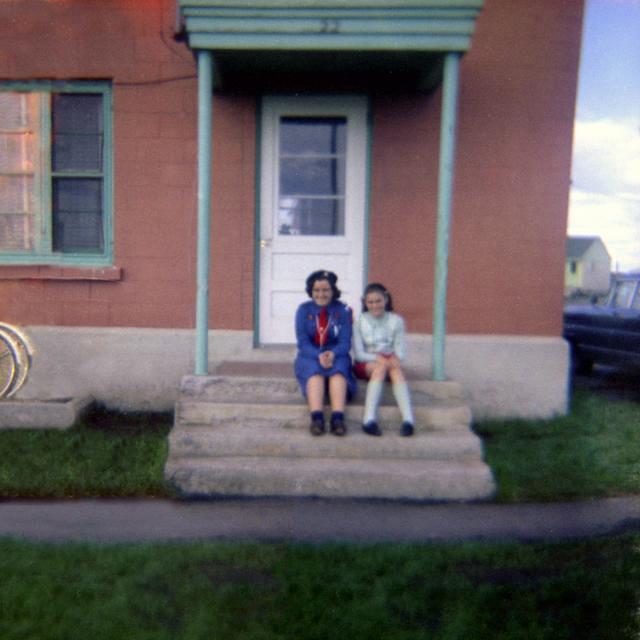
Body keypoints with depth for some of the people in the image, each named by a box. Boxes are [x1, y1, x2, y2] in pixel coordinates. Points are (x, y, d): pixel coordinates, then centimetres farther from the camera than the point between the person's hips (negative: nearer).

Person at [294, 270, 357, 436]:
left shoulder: (343, 310, -1)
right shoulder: (303, 309, -1)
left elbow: (345, 343, -6)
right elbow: (303, 343, -7)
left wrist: (332, 354, -28)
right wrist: (319, 356, -26)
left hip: (336, 356, 0)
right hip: (309, 357, 0)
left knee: (338, 369, -33)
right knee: (315, 370, -33)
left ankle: (338, 418, -48)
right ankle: (317, 418, -49)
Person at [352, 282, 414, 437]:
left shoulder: (396, 321, 7)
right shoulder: (359, 321, 3)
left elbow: (400, 352, 2)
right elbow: (358, 354, -4)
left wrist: (395, 359, -21)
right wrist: (377, 358, -21)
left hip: (390, 362, 1)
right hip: (366, 364, -1)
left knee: (397, 369, -33)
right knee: (381, 366, -35)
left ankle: (408, 420, -52)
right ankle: (369, 419, -48)